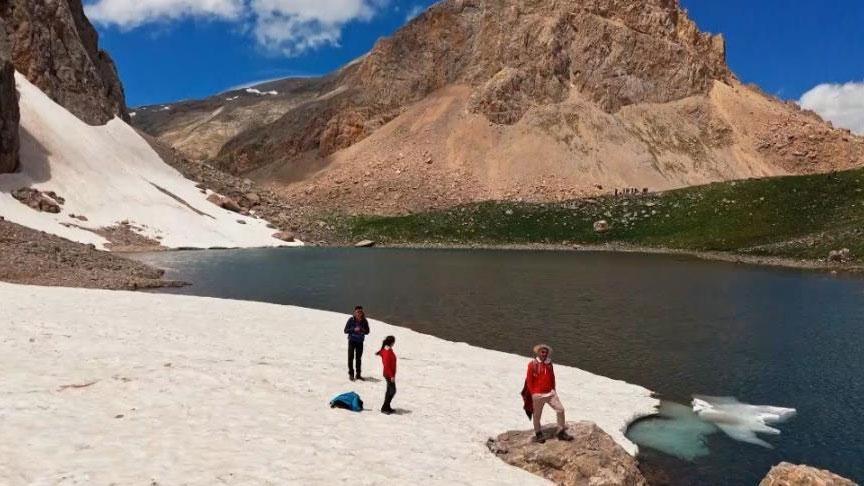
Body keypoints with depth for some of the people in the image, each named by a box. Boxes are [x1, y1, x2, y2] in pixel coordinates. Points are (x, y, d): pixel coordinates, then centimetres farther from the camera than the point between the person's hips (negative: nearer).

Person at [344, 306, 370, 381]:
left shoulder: (364, 321, -6)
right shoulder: (351, 320, -11)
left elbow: (367, 331, -2)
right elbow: (346, 330, -9)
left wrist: (362, 330, -22)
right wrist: (354, 329, -23)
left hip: (360, 342, 2)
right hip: (352, 341, -2)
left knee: (359, 358, 9)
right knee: (351, 357, -1)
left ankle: (358, 374, 19)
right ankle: (351, 374, 10)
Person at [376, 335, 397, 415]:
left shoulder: (389, 350, 6)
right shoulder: (387, 352, -23)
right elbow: (387, 365, -24)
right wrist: (391, 376, -23)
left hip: (390, 374, 10)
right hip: (389, 375, -10)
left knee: (390, 390, 17)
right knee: (392, 391, -6)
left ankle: (387, 407, 26)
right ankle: (384, 408, -2)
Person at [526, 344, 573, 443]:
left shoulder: (549, 363, 6)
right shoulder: (532, 364, -10)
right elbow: (529, 380, -7)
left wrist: (553, 389, 11)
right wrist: (533, 393, -9)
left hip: (550, 393, 5)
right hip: (538, 394, -4)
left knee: (560, 409, -2)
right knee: (537, 415, 8)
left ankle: (561, 432, 10)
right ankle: (538, 434, 25)